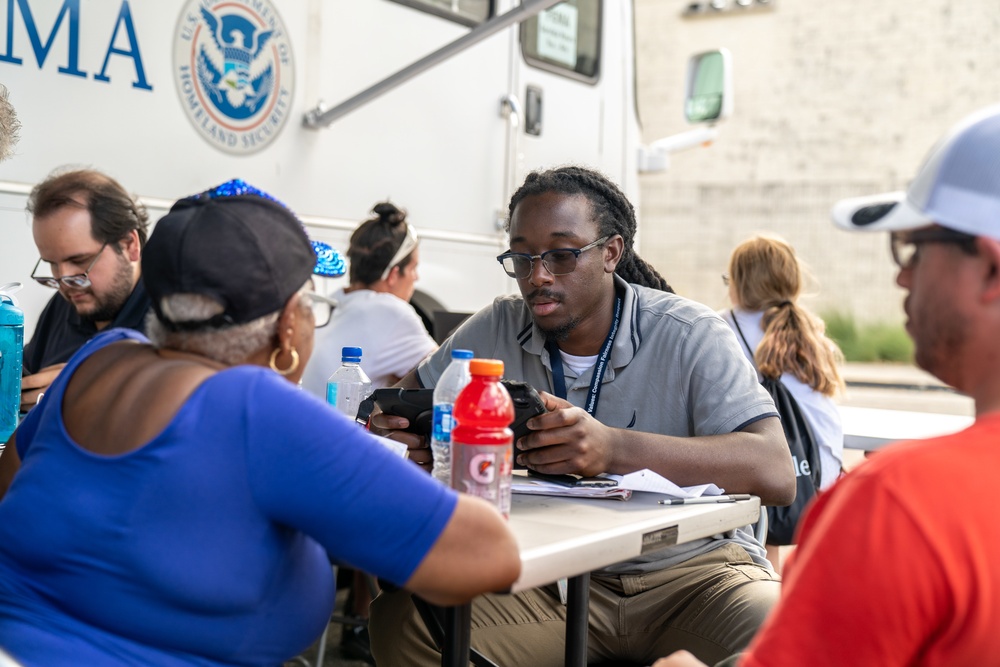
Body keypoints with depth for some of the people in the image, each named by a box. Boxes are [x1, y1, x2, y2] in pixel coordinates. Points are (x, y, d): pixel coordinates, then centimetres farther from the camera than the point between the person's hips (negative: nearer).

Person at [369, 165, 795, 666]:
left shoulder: (688, 334, -9)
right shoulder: (498, 329, 3)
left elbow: (776, 473, -21)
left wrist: (616, 448, -36)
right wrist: (401, 424, -13)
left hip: (688, 566, -3)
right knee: (400, 618, -21)